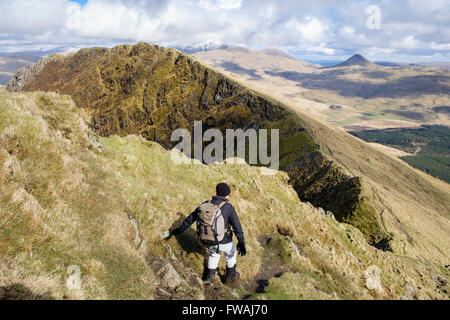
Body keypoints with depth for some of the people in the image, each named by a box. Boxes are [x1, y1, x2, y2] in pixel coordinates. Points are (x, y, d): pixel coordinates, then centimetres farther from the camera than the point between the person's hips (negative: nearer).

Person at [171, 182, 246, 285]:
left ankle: (209, 277, 36)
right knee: (230, 253, 28)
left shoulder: (205, 204, -1)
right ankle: (231, 276, 44)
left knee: (214, 254, 34)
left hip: (207, 240, 4)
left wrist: (181, 229, 20)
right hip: (224, 241, -3)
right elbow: (237, 226, -21)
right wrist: (241, 243, -23)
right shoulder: (229, 208, -13)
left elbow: (191, 217, 8)